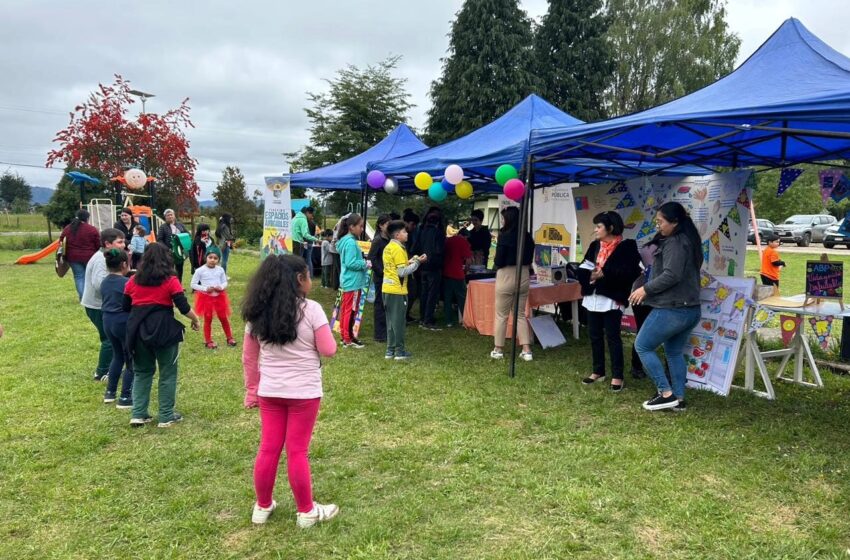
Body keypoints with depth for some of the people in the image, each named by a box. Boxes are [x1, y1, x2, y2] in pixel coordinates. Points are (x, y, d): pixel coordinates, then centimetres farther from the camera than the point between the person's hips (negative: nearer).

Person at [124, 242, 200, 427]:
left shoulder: (134, 281, 7)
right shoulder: (170, 281, -5)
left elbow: (126, 307, 13)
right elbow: (184, 307, -8)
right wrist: (196, 320, 9)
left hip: (138, 330, 4)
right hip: (163, 330, -4)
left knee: (142, 372, 18)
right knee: (168, 373, 8)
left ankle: (138, 414, 14)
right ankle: (166, 416, 12)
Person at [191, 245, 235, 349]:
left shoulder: (220, 270, -4)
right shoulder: (200, 270, -13)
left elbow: (225, 282, 5)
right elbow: (193, 284, -8)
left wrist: (221, 287, -17)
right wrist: (205, 288, -19)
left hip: (219, 296, 2)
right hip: (206, 297, -2)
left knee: (223, 318, 12)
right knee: (208, 319, 9)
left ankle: (229, 338, 26)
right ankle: (208, 341, 21)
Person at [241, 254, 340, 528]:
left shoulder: (258, 312, 1)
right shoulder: (311, 309, -14)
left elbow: (248, 357, 7)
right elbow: (328, 350, -10)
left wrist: (252, 390, 16)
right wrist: (325, 332, 9)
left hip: (269, 392, 4)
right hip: (304, 392, -4)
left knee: (268, 449, 14)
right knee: (297, 451, 5)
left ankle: (263, 506, 30)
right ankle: (306, 511, 20)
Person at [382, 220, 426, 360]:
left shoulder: (388, 248, 11)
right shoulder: (398, 249, -15)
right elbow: (402, 272, -18)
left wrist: (409, 262, 11)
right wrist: (417, 262, -11)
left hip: (387, 289, 8)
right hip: (397, 290, -8)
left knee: (391, 321, 12)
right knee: (399, 322, 0)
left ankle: (390, 350, 17)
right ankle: (400, 351, 6)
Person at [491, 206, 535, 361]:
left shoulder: (505, 236, -15)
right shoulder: (527, 237, 3)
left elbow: (498, 261, -13)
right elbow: (529, 259, 10)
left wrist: (496, 261, 8)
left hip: (506, 276, -5)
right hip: (523, 276, 5)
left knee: (501, 315, 7)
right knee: (520, 314, 14)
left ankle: (498, 350, 13)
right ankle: (526, 351, 9)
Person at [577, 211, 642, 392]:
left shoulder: (626, 247, -9)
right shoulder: (595, 246, 12)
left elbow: (630, 271, -20)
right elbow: (582, 269, 8)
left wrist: (605, 273, -22)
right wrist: (589, 275, -13)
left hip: (612, 299, -7)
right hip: (592, 297, 7)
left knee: (612, 336, -2)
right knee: (594, 335, 13)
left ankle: (617, 376, 8)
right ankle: (598, 371, 27)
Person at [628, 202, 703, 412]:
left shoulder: (674, 243, -16)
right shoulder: (687, 241, 15)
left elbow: (671, 275, -25)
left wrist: (646, 289, -15)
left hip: (671, 310, -10)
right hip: (690, 309, 10)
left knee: (642, 346, 1)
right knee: (674, 352, 18)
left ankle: (666, 394, 2)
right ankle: (679, 398, 20)